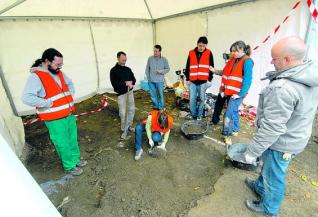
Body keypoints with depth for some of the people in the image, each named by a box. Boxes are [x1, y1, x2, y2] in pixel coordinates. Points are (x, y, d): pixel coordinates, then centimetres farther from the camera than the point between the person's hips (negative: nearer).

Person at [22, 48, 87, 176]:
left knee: (73, 140, 20)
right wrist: (49, 103, -22)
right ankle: (69, 166, 28)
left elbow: (69, 83, 25)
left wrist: (71, 95, 9)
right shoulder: (36, 76, -16)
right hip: (55, 120, -7)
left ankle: (76, 159, 40)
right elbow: (26, 98, -26)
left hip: (69, 115, 7)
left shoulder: (59, 73, 7)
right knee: (63, 144, 8)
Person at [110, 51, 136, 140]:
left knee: (131, 110, 12)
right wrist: (125, 83, -20)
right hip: (121, 93, -5)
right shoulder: (113, 70, -7)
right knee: (123, 113, -1)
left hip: (130, 92, 6)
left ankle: (129, 126, 31)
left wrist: (131, 83, -14)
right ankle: (124, 130, 13)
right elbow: (114, 83, -16)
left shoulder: (128, 69, 9)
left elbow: (133, 79, 8)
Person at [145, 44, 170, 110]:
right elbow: (147, 69, 8)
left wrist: (162, 71, -14)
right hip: (151, 81, 2)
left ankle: (161, 108, 18)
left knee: (160, 94, 2)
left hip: (160, 81, -2)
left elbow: (168, 69, 4)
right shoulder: (150, 58, 0)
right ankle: (155, 106, 29)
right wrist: (148, 77, 4)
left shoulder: (164, 59, -2)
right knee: (153, 95, 11)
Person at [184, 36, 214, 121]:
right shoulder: (191, 53, 5)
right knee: (192, 99, 4)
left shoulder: (209, 53, 2)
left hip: (203, 81, -1)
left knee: (202, 99, 6)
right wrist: (187, 79, 5)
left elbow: (211, 67, 4)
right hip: (193, 81, 1)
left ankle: (200, 114, 20)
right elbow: (187, 67, 8)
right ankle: (193, 114, 19)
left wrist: (210, 79, 0)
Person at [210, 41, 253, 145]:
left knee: (229, 114, -8)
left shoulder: (247, 62, -13)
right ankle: (235, 130, 38)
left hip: (237, 94, -7)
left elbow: (247, 80, -18)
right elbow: (225, 73, 16)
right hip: (227, 91, 7)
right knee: (233, 112, 20)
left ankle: (227, 134, 8)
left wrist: (240, 94, -19)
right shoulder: (233, 60, 10)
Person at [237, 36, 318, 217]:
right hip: (296, 137, 9)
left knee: (274, 178, 16)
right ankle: (260, 186, 56)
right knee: (268, 166, 30)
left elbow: (272, 128, -31)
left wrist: (252, 152, -23)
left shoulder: (282, 88, -34)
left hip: (281, 143, -8)